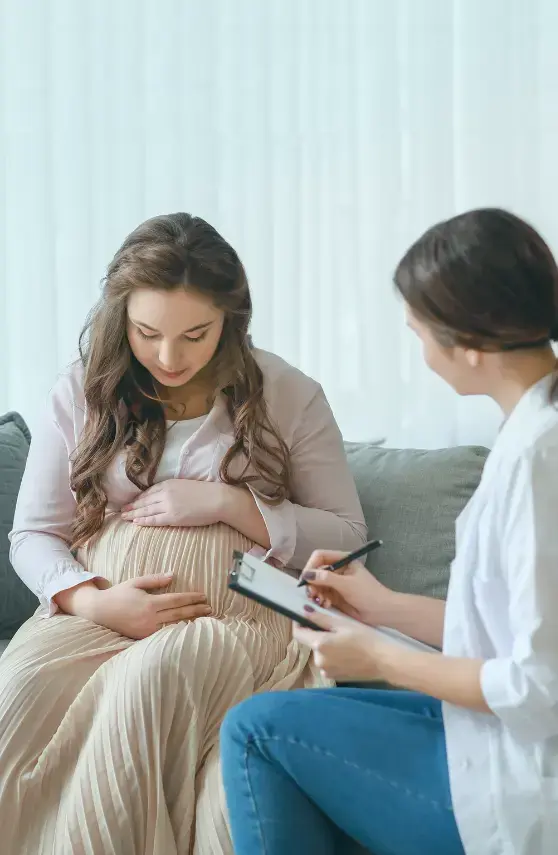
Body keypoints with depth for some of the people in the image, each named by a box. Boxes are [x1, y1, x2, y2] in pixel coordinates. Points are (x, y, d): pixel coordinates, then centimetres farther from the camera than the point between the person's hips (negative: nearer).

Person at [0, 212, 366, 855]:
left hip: (230, 619, -2)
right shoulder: (82, 392, 12)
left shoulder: (288, 397, 7)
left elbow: (347, 536, 7)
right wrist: (90, 601, -11)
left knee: (151, 674, -37)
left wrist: (227, 502, -8)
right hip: (99, 609, 2)